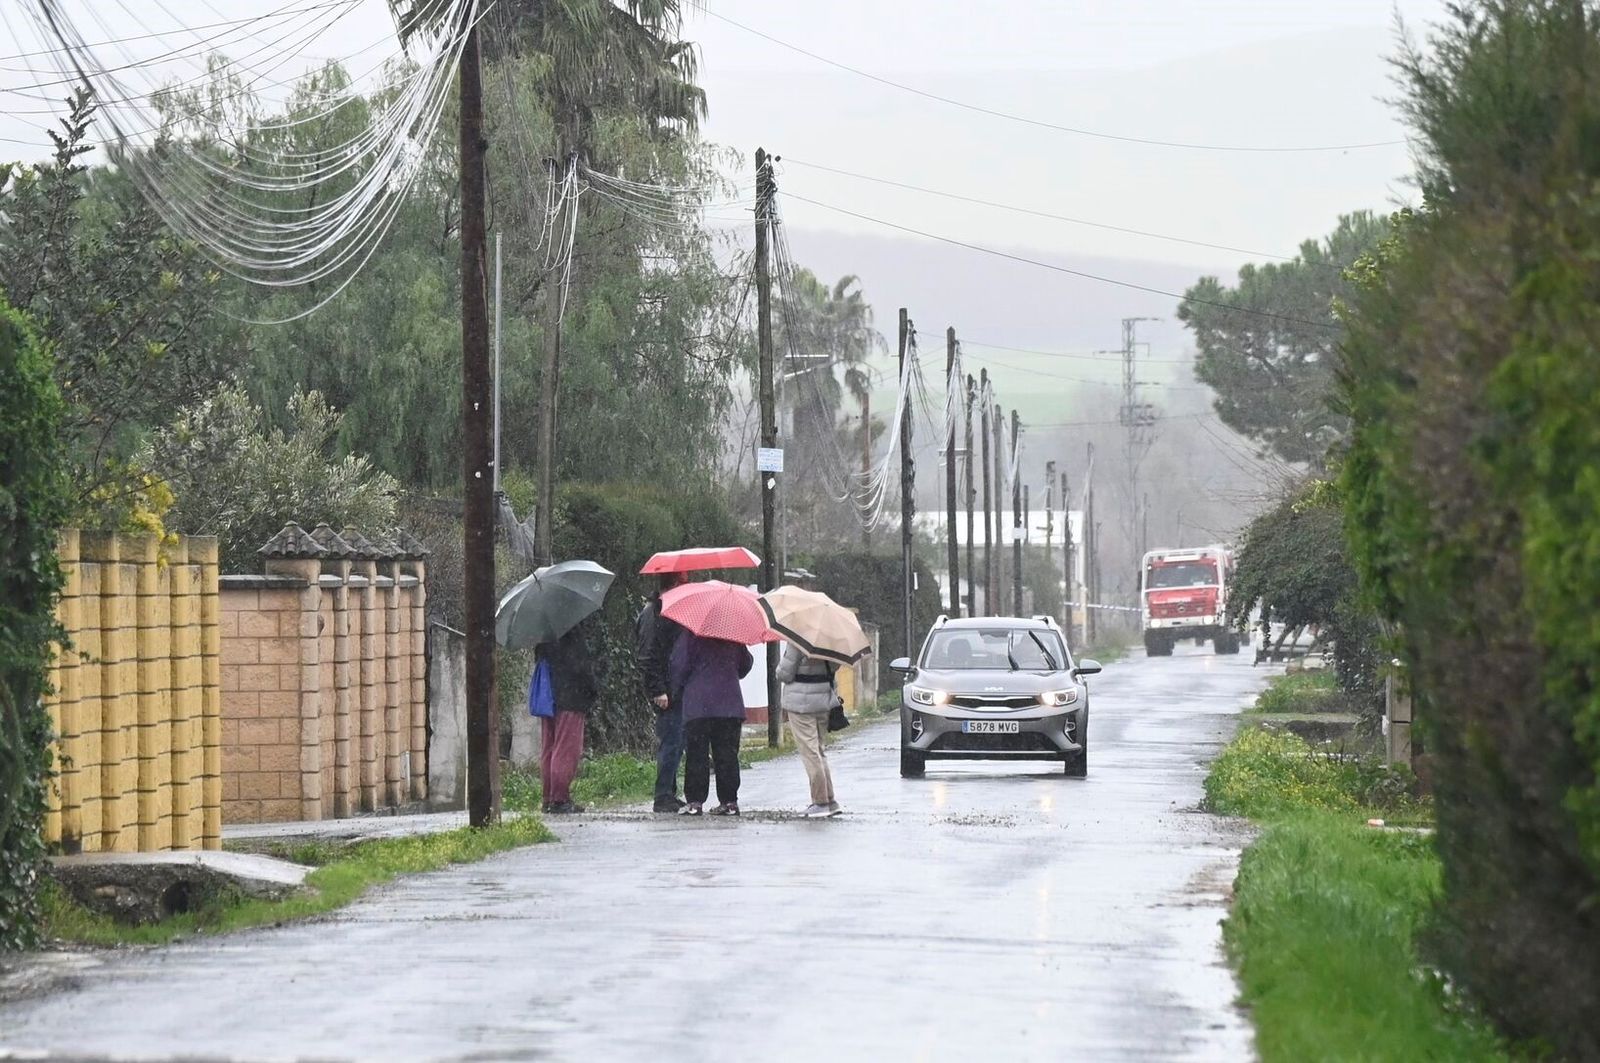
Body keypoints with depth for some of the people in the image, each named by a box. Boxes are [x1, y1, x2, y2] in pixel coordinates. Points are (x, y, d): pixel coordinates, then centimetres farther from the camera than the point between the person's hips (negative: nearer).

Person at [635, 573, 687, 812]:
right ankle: (664, 797, -8)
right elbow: (647, 656, -18)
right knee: (670, 742, -9)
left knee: (674, 743, 13)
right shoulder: (653, 614, -13)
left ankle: (668, 794, 19)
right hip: (666, 693, -10)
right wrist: (658, 691, -22)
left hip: (674, 691, 10)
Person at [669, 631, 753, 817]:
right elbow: (746, 664, 19)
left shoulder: (690, 635, -6)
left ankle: (694, 801, -5)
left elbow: (678, 665, -6)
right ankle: (729, 801, 5)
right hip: (729, 704, 4)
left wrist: (676, 692, 10)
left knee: (696, 754, -1)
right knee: (727, 755, 6)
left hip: (698, 705, -4)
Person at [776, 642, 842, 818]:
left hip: (801, 702, -7)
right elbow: (834, 667, 12)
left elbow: (784, 674, -14)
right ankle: (830, 800, 17)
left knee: (810, 752, -1)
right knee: (819, 751, 17)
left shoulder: (797, 642, -18)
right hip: (825, 701, 7)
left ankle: (820, 802, -1)